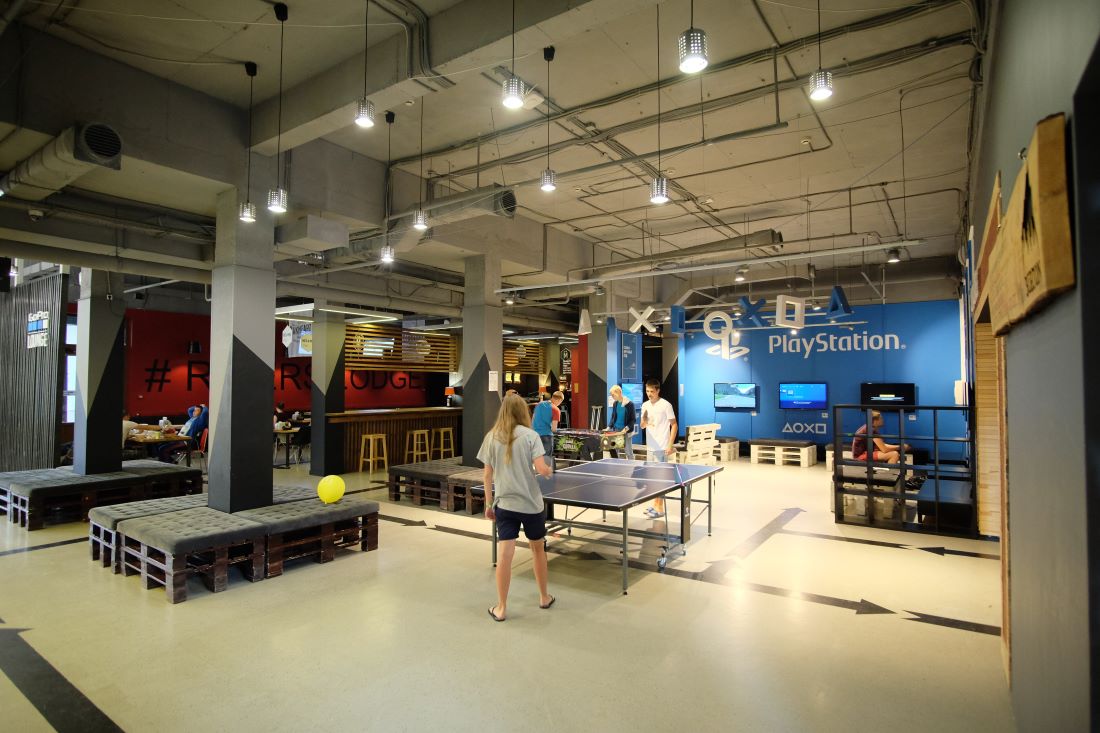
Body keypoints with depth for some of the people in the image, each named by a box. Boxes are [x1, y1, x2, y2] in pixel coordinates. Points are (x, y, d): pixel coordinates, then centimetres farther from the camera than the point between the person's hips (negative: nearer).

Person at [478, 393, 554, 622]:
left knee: (505, 554, 2)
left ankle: (501, 608, 11)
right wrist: (550, 471, 8)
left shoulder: (491, 437, 1)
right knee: (538, 548, 17)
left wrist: (489, 504, 11)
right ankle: (544, 597, 33)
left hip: (504, 504, 1)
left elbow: (487, 475, 3)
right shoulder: (530, 435, -8)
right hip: (531, 504, -1)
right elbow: (542, 469, -16)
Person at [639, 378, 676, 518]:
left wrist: (670, 445, -14)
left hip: (662, 447, -6)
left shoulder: (666, 405, -8)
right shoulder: (645, 405, 10)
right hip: (650, 446, 6)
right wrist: (644, 420, -11)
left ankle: (660, 508, 1)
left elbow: (674, 425, -7)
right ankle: (655, 504, 23)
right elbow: (642, 426, 13)